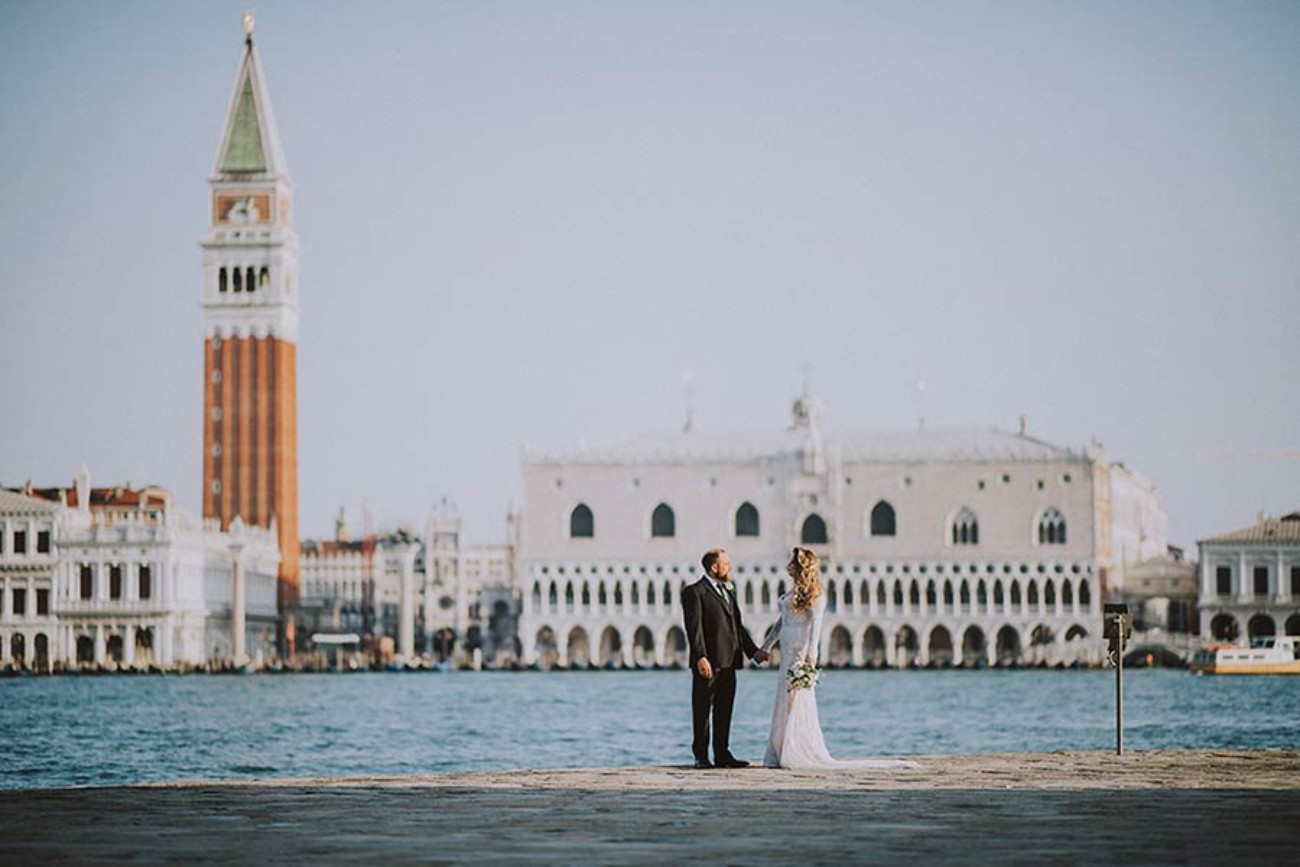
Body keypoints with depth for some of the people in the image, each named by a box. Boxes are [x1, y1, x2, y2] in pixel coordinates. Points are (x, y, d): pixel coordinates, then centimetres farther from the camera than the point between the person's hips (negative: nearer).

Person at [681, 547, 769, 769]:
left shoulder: (728, 592, 20)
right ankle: (701, 756, 4)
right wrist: (701, 658, -22)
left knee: (724, 711, 10)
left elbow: (737, 626, 23)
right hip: (708, 663, -8)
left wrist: (753, 650, 15)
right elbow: (694, 628, -14)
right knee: (702, 712, 0)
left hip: (728, 662, 8)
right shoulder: (695, 592, -7)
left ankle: (722, 754, 15)